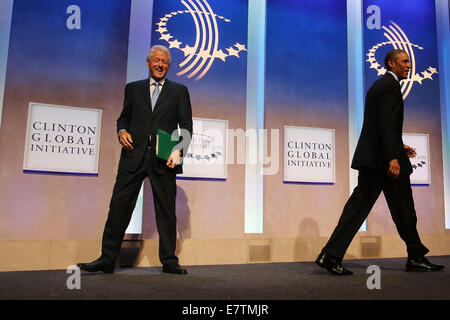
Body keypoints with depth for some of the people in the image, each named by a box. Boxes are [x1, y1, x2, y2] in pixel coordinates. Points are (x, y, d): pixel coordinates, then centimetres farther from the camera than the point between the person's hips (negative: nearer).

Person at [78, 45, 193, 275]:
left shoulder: (179, 91, 12)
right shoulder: (133, 88, 17)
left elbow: (186, 126, 7)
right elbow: (123, 117, 20)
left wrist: (178, 150, -8)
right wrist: (122, 131, -3)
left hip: (163, 159, -1)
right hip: (134, 156, 1)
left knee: (166, 210, 3)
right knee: (119, 204, -1)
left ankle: (169, 261, 13)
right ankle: (107, 259, 9)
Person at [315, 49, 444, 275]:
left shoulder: (377, 86, 23)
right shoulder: (391, 85, -7)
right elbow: (387, 123, -20)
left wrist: (398, 146, 26)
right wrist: (393, 156, -25)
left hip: (371, 156, 9)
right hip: (384, 158, -9)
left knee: (359, 205, 3)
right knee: (403, 208, 6)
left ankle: (331, 255, 0)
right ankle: (416, 258, 21)